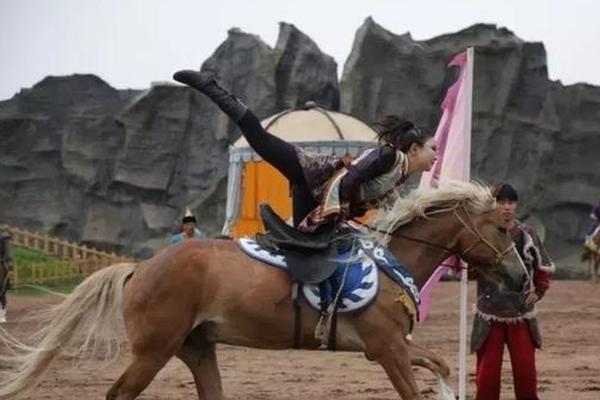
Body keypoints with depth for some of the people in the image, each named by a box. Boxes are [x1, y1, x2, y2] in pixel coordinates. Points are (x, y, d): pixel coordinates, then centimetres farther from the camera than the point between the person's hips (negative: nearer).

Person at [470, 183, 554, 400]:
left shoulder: (527, 234, 1)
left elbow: (544, 268, 12)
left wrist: (539, 290, -2)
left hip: (521, 313, 1)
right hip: (489, 314, -1)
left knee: (525, 369, 2)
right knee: (487, 370, 2)